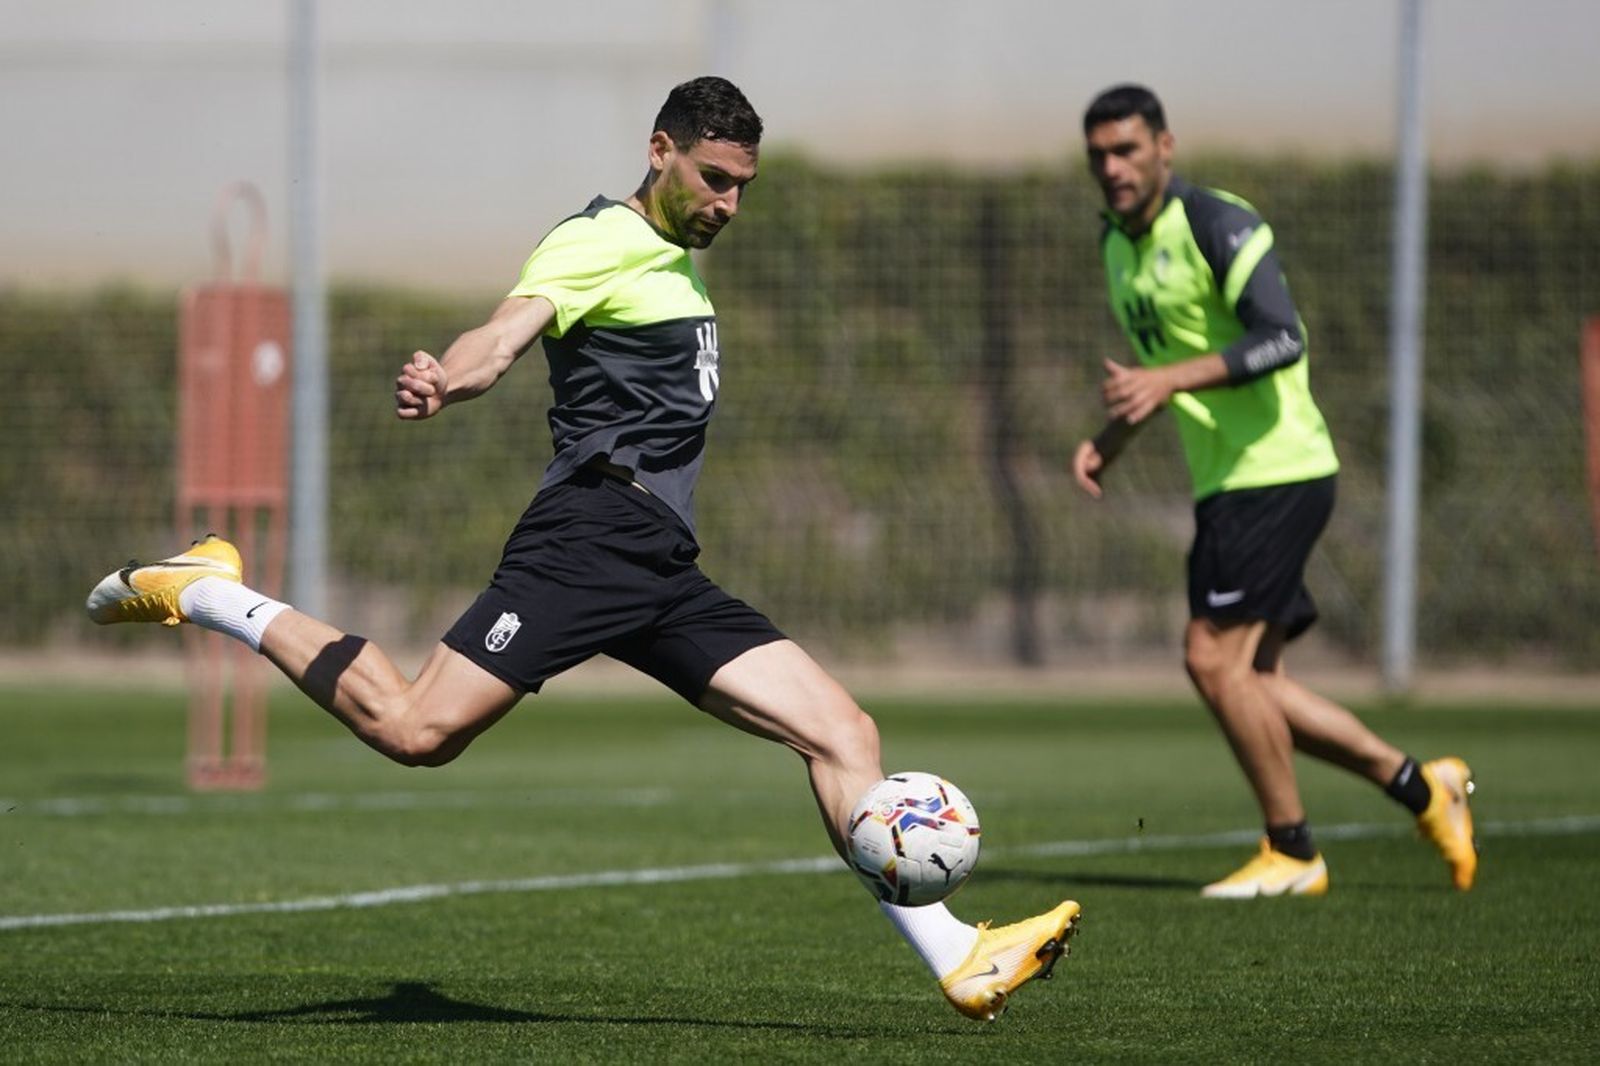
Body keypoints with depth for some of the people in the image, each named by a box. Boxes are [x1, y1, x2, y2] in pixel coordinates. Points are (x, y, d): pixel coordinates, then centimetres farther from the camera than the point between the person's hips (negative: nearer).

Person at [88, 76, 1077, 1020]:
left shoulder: (671, 259, 24)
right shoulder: (602, 242, -4)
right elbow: (505, 335, -23)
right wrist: (447, 381, -42)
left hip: (663, 572, 9)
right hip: (594, 535, -9)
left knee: (844, 734, -1)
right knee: (416, 728, -18)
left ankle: (958, 959, -3)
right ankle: (202, 593, 1)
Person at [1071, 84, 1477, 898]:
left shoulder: (1217, 225, -14)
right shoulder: (1117, 242, 14)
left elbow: (1280, 340, -25)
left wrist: (1169, 381, -32)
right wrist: (1108, 441, 12)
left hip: (1275, 471, -9)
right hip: (1225, 484, 9)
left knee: (1213, 655, -13)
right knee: (1250, 679, 8)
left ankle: (1291, 853, -2)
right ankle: (1419, 785, 18)